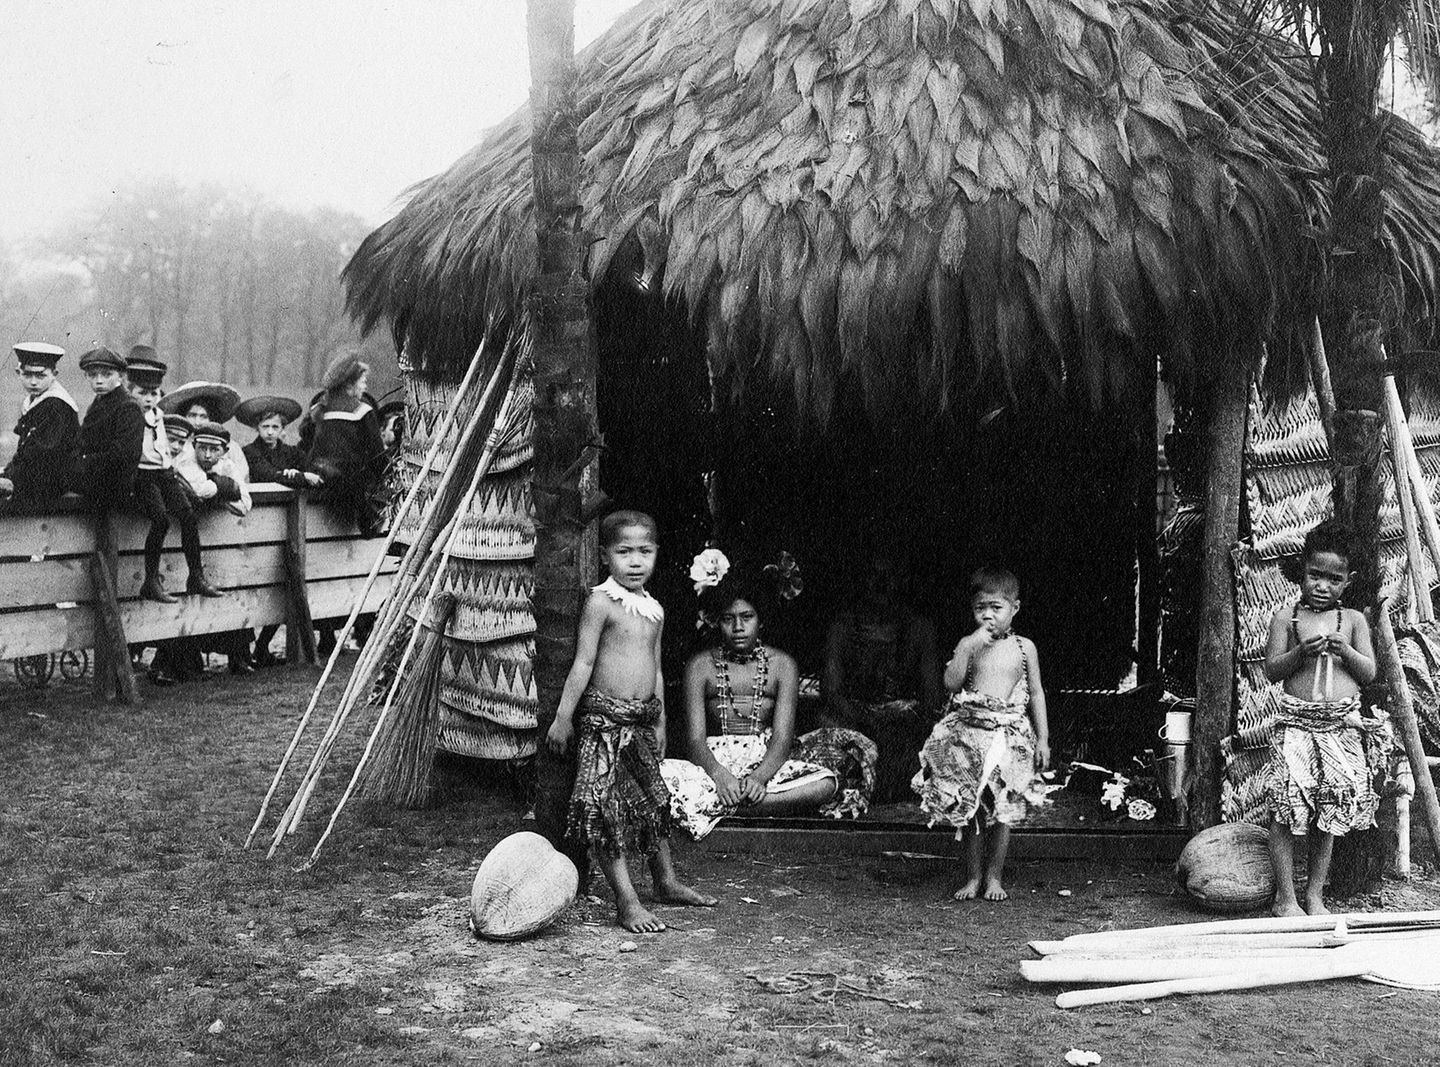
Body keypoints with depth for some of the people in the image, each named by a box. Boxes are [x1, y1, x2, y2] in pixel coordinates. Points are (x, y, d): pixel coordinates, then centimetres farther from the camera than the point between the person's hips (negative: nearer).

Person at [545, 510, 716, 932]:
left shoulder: (654, 610, 11)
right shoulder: (601, 601, -10)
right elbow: (583, 663, -11)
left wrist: (660, 723, 21)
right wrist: (563, 717, -11)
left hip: (643, 719, 7)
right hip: (605, 717, -7)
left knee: (654, 802, 18)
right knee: (606, 809, -10)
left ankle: (666, 882, 33)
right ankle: (627, 902, -7)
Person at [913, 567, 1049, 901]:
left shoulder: (1024, 647, 4)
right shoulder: (968, 644, 2)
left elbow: (1036, 693, 9)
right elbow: (952, 684, -10)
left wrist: (1043, 739, 6)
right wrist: (968, 647, -18)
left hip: (1009, 735, 0)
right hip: (969, 731, 0)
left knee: (1002, 810, 4)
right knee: (969, 809, 3)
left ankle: (994, 876, 16)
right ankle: (972, 876, 15)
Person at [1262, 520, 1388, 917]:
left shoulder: (1353, 620, 9)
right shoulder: (1286, 617, 4)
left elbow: (1369, 673, 6)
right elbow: (1271, 670, 1)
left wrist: (1345, 650, -13)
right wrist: (1301, 652, -16)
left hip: (1342, 724, 2)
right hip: (1296, 722, -2)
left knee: (1330, 811, 6)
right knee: (1286, 810, -7)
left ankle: (1315, 894, 18)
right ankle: (1285, 898, 4)